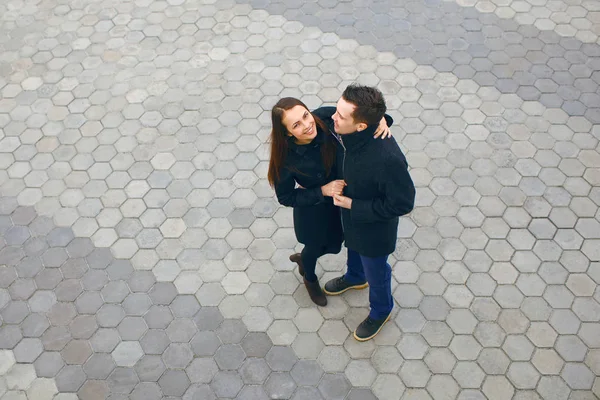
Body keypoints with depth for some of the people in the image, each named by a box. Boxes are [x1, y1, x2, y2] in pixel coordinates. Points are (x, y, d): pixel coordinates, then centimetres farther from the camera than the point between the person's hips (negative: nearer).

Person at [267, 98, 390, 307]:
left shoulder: (325, 121, -27)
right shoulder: (286, 158, -34)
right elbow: (285, 197, -20)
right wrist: (322, 191, -29)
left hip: (338, 202, 4)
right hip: (313, 212, -4)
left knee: (334, 246, 28)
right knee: (315, 246, 26)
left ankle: (303, 259, 64)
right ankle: (310, 279, 63)